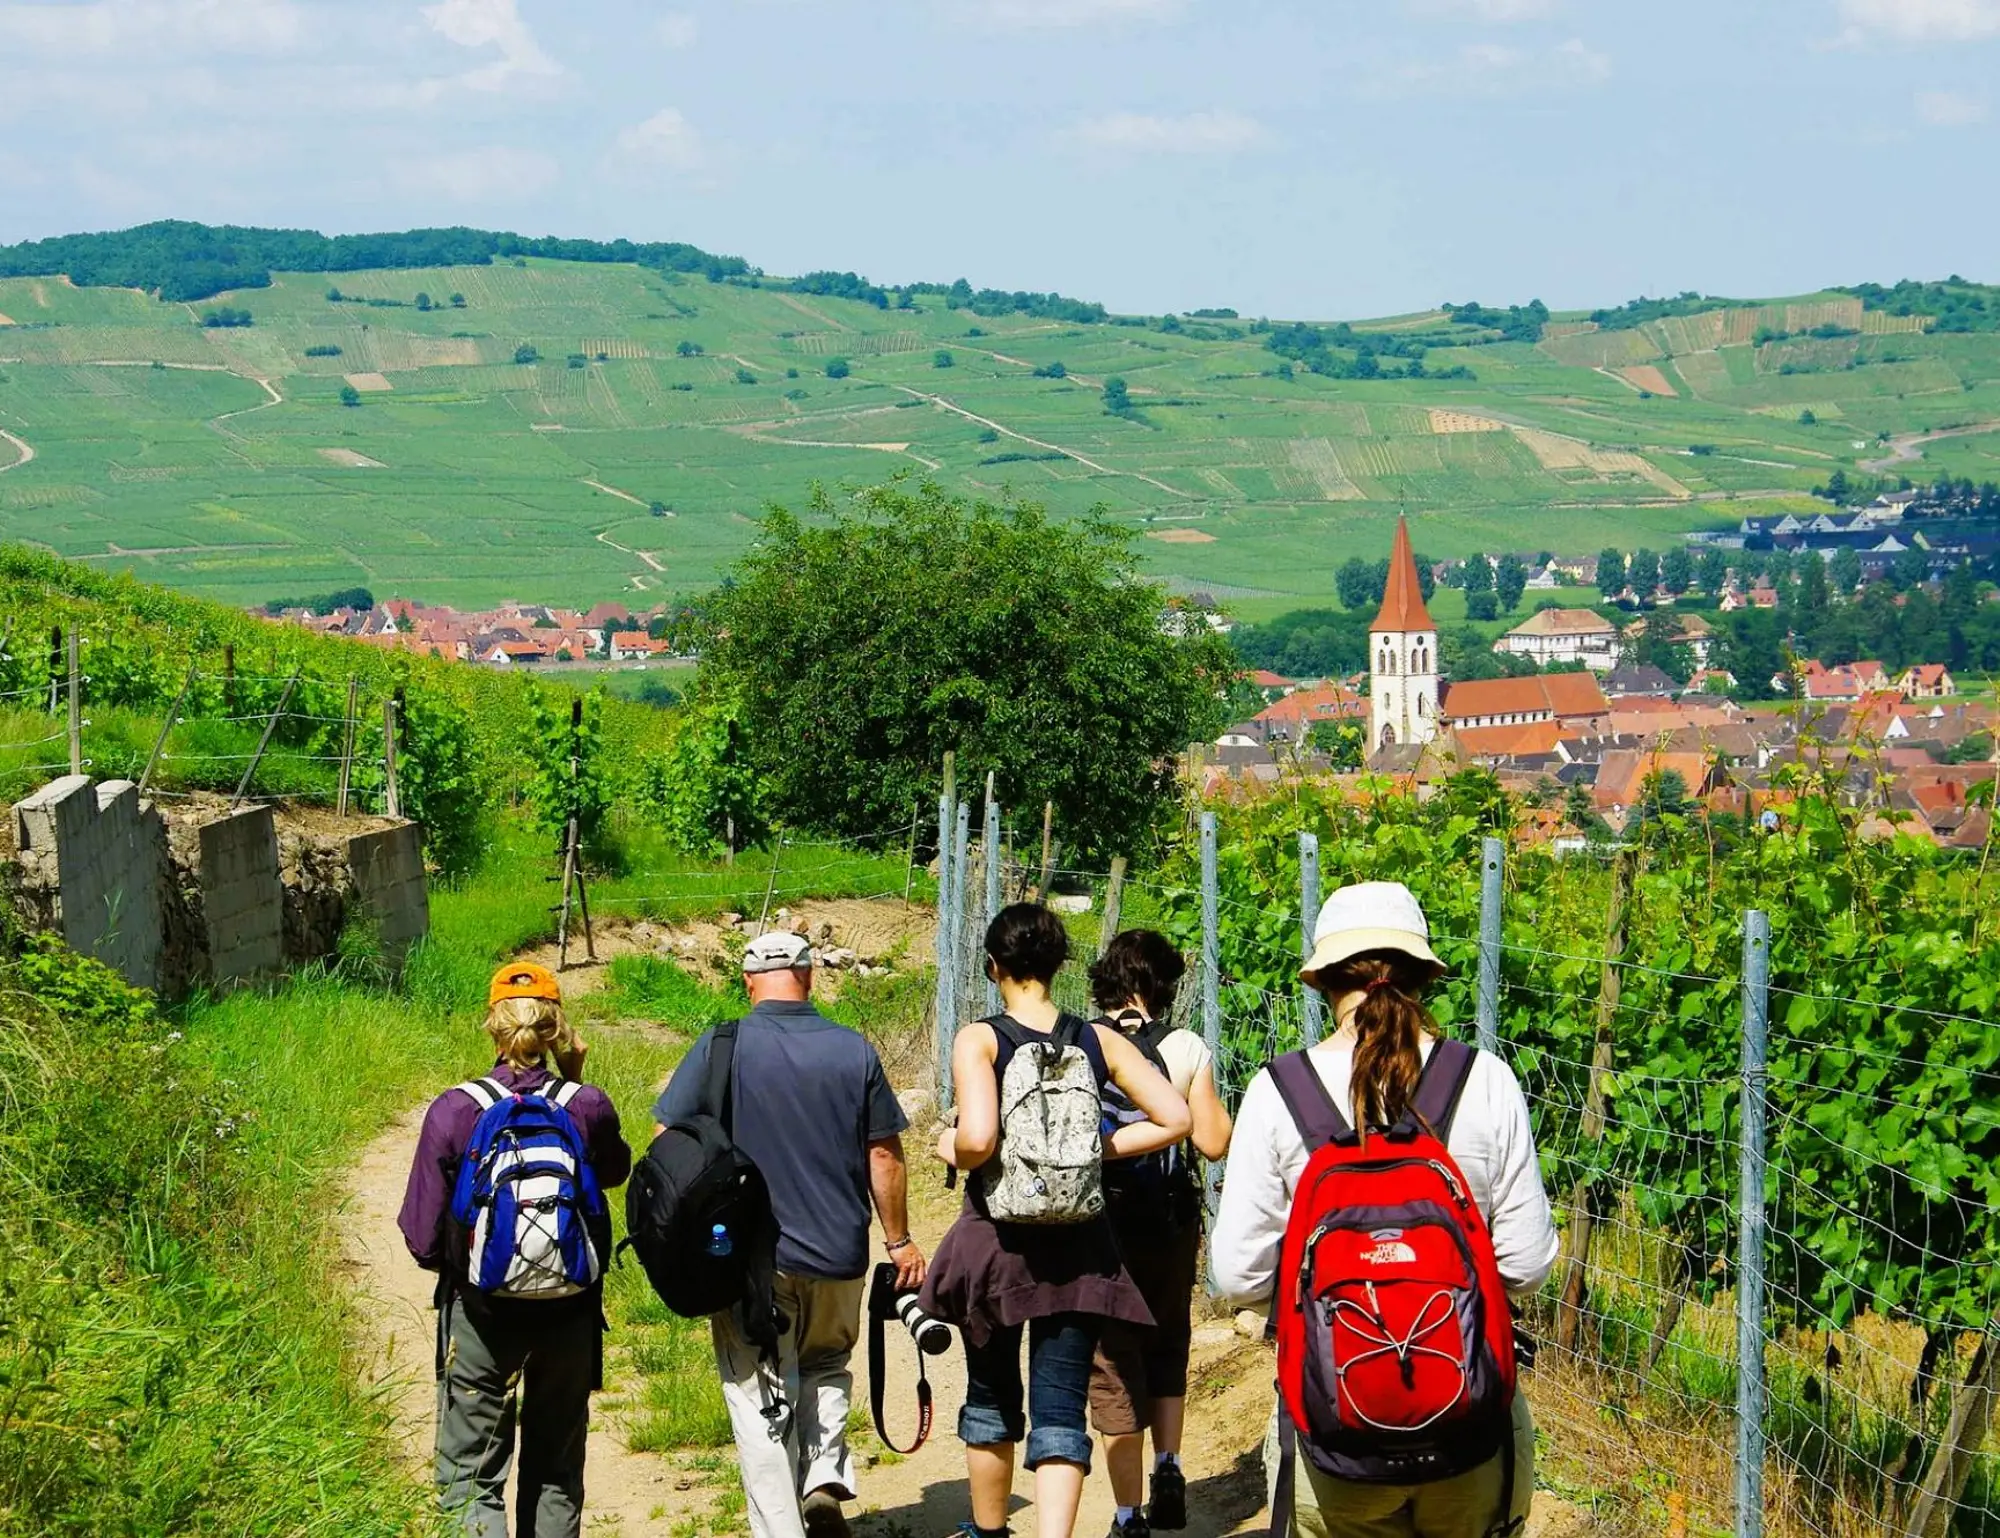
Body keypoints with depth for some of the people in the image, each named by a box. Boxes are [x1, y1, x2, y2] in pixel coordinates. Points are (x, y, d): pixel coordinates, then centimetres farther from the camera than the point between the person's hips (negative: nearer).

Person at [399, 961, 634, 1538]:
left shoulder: (454, 1111, -14)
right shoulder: (589, 1107, -10)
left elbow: (423, 1240, -10)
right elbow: (615, 1170, 14)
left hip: (481, 1312, -2)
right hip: (570, 1312, 2)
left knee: (470, 1475, 4)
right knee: (556, 1472, 18)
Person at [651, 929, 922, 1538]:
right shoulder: (854, 1051, -1)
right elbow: (884, 1154, 4)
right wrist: (899, 1241, 13)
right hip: (838, 1257, 2)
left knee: (761, 1399, 4)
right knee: (827, 1365, 24)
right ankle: (826, 1478, 3)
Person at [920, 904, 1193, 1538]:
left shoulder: (980, 1040, -11)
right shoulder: (1100, 1041, 0)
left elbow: (978, 1139, -25)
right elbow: (1175, 1118, -3)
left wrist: (952, 1149, -3)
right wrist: (1095, 1147, 5)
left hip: (997, 1238, -2)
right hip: (1077, 1245, 2)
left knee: (991, 1396, 19)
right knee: (1061, 1408, 1)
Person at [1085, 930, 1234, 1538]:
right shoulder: (1185, 1049, -7)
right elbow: (1213, 1143, -5)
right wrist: (1213, 1105, 13)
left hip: (1096, 1229, 0)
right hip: (1169, 1227, 0)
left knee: (1114, 1370, 7)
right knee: (1167, 1350, 23)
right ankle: (1168, 1468, 5)